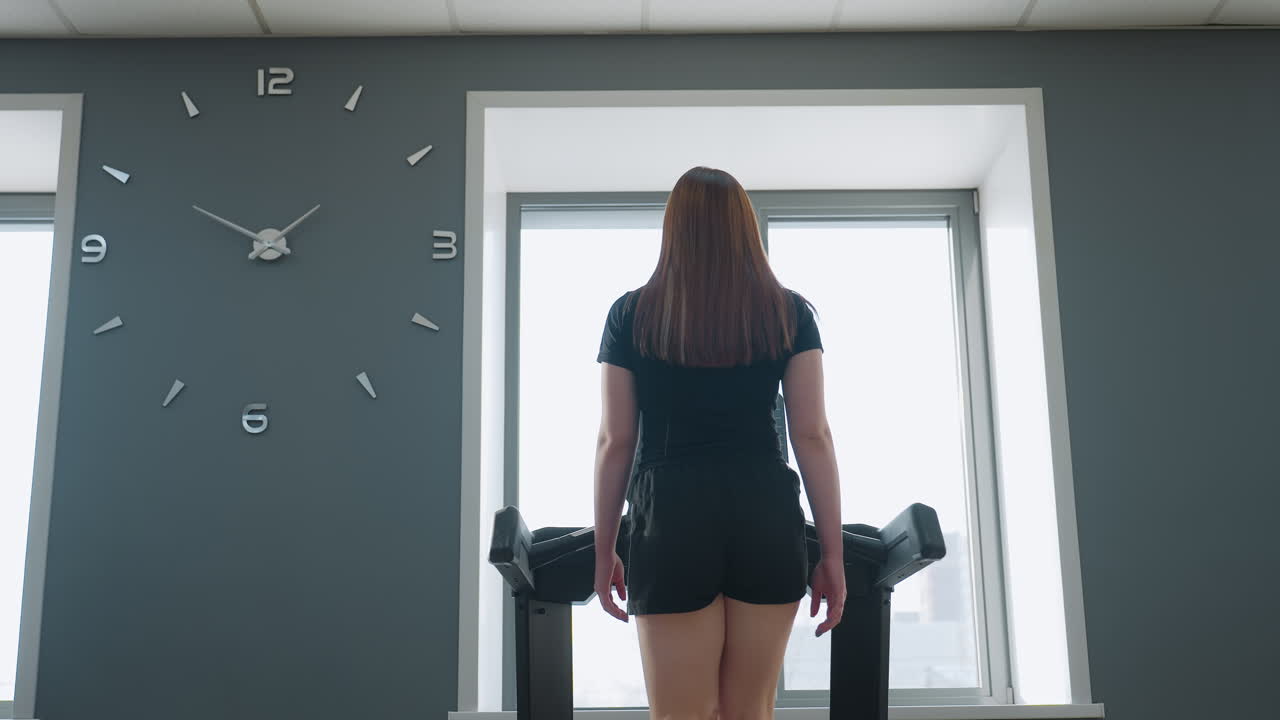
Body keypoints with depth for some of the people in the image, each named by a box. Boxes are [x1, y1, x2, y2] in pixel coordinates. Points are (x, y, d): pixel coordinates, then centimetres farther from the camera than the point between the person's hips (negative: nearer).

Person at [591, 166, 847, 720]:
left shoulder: (631, 315, 4)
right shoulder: (789, 313, 6)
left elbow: (614, 441, 3)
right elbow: (813, 436, 1)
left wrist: (604, 550, 11)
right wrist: (833, 553, 4)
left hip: (671, 523, -1)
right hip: (766, 520, 2)